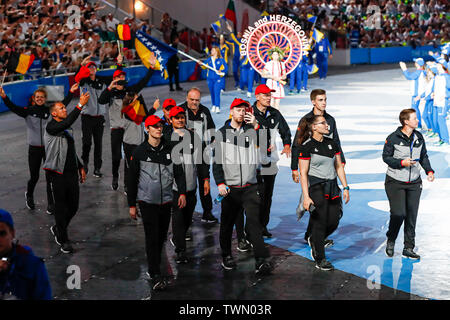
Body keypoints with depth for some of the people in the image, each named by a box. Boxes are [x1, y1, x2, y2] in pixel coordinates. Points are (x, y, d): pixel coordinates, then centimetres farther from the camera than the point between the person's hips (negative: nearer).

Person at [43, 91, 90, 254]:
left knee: (73, 206, 11)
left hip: (71, 173, 7)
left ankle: (57, 229, 35)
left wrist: (80, 167, 20)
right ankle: (63, 240, 11)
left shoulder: (67, 129, 15)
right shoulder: (51, 127, -11)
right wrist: (80, 105, -34)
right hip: (57, 175, -7)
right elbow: (67, 122, -32)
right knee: (61, 208, 1)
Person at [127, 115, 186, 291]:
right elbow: (132, 179, 2)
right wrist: (132, 205, 2)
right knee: (152, 238, -8)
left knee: (161, 237, 10)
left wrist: (182, 192, -4)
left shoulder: (170, 149, 4)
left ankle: (154, 267, 28)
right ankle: (156, 276, -7)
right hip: (147, 201, -3)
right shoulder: (140, 152, -2)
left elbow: (179, 172, 9)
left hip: (166, 201, 3)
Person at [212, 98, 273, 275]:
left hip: (250, 187, -1)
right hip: (229, 188, 1)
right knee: (227, 223, 11)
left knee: (254, 221, -10)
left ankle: (261, 261, -15)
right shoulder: (222, 133, 5)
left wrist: (257, 126, -15)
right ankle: (226, 256, 29)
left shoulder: (251, 131, 6)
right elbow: (216, 160, 3)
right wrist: (220, 183, -8)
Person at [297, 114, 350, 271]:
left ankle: (314, 241, 33)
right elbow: (303, 173, -10)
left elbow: (339, 167, 13)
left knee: (334, 222, 4)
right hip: (316, 188, -6)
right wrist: (306, 197, -15)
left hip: (332, 187, 6)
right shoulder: (306, 147, -8)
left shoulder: (332, 144, 8)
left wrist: (345, 188, 7)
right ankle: (320, 260, 13)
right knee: (320, 223, -1)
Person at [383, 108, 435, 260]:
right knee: (398, 214, -10)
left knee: (412, 215, 2)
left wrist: (429, 170, 1)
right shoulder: (393, 138, -9)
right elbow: (386, 157, -4)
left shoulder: (419, 137, 6)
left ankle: (408, 248, 12)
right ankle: (390, 241, 16)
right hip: (395, 182, -4)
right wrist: (402, 162, -18)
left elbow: (423, 156, 15)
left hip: (414, 182, 4)